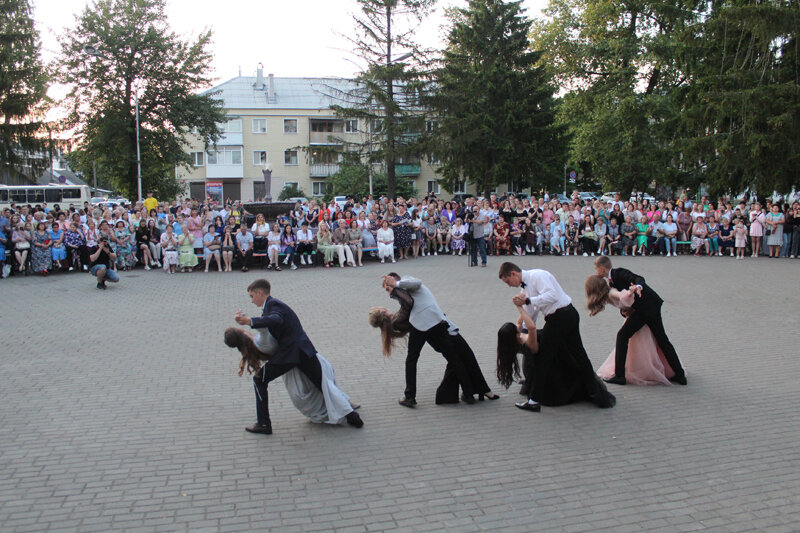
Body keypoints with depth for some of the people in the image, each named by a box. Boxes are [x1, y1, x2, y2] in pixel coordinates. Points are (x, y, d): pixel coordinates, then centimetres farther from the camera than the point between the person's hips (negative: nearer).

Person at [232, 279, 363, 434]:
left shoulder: (273, 304, -6)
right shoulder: (275, 304, 24)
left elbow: (276, 320, -30)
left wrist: (250, 321, -38)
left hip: (288, 354, -9)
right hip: (304, 351, 9)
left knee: (259, 379, 7)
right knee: (323, 385, 11)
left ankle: (263, 424, 6)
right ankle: (352, 416, 6)